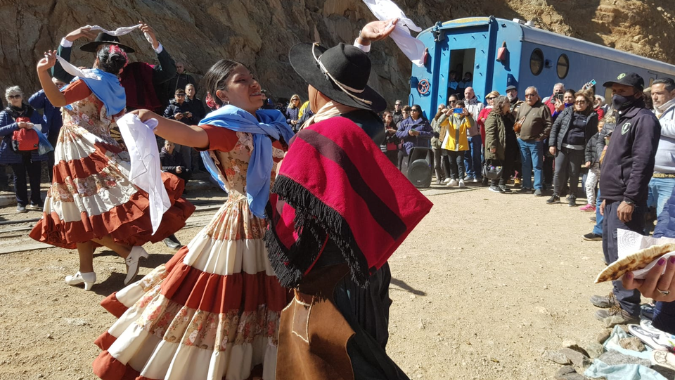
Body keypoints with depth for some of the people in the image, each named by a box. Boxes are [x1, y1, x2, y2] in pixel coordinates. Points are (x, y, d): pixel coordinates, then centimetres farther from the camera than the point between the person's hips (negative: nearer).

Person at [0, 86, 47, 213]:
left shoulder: (32, 112, 10)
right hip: (15, 152, -1)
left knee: (35, 176, 1)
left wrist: (34, 126, -15)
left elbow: (45, 127, 5)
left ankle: (35, 201, 12)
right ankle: (21, 203, 11)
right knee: (19, 177, 4)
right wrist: (16, 125, -17)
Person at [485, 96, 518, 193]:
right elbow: (490, 131, -17)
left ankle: (502, 183, 21)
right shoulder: (493, 116, -9)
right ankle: (494, 185, 12)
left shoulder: (509, 116, 18)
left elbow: (513, 129, 27)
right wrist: (492, 145, -26)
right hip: (499, 148, -8)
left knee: (508, 167, 9)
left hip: (509, 147, 8)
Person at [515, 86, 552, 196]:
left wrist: (541, 137, -12)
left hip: (535, 142, -5)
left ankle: (538, 187, 4)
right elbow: (516, 121, 19)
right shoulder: (522, 107, 11)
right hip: (522, 141, 5)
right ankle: (527, 185, 22)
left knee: (537, 165, -2)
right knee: (525, 165, 13)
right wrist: (518, 133, 8)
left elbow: (548, 124, -9)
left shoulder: (542, 108, -6)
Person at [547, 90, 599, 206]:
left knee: (574, 174, 7)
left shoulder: (592, 116, 3)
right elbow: (555, 126, 4)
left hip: (578, 150, -1)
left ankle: (572, 197, 21)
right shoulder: (567, 111, 5)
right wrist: (552, 144, -3)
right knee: (559, 172, 2)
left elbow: (593, 135, 3)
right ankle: (556, 195, 16)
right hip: (562, 147, 1)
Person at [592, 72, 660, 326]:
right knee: (611, 250, 17)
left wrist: (629, 199, -23)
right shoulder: (624, 119, 20)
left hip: (626, 201, -10)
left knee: (622, 253, -7)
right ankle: (618, 294, 29)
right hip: (614, 198, 10)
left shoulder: (644, 119, -10)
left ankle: (627, 308, 1)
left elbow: (642, 162, -19)